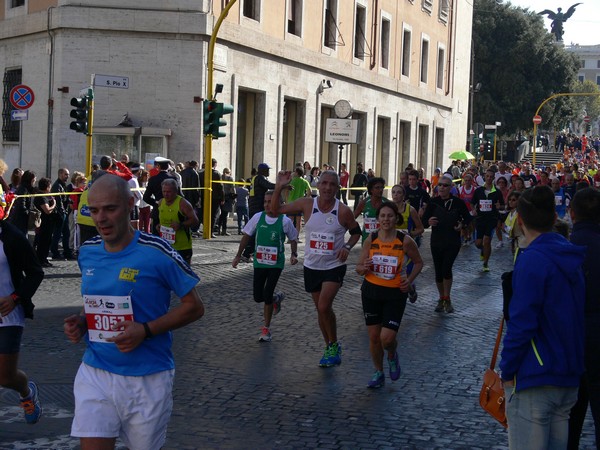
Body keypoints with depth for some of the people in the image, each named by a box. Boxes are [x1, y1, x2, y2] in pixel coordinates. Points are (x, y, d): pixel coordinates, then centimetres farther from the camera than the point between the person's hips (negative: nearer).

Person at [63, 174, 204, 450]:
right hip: (94, 374, 4)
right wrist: (81, 323, 0)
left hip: (147, 378, -3)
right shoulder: (87, 253, 5)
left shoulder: (156, 252, -13)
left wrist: (145, 330, -19)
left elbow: (194, 307, -7)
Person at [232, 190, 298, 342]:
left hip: (276, 264, -3)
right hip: (259, 262, 3)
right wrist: (238, 256, 6)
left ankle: (266, 329, 7)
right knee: (258, 297, 3)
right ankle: (276, 298, 37)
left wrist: (294, 254, -9)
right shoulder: (258, 217, -4)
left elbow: (293, 239, 6)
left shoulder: (285, 221, -9)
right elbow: (246, 236, 7)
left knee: (267, 296, -9)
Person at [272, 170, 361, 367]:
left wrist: (347, 247, -13)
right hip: (312, 266, 3)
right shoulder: (307, 204, -8)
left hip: (334, 266, -3)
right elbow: (275, 209, -3)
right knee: (321, 309, 13)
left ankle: (334, 346, 3)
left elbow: (356, 232, 5)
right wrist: (279, 187, -16)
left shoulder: (343, 211, -12)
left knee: (324, 306, -19)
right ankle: (330, 348, 31)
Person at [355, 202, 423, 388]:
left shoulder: (405, 241, -10)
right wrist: (364, 268, -20)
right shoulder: (370, 240, -4)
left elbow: (418, 262, 6)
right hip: (371, 291, 3)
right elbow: (359, 268, 3)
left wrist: (410, 280, -9)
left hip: (395, 293, -2)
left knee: (387, 338, -12)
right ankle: (378, 373, 29)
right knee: (373, 336, 7)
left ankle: (392, 356, 24)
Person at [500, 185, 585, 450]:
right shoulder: (572, 257, 8)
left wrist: (507, 371, -9)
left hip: (535, 378, -8)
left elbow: (521, 324, -19)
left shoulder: (531, 260, -17)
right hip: (569, 377, 8)